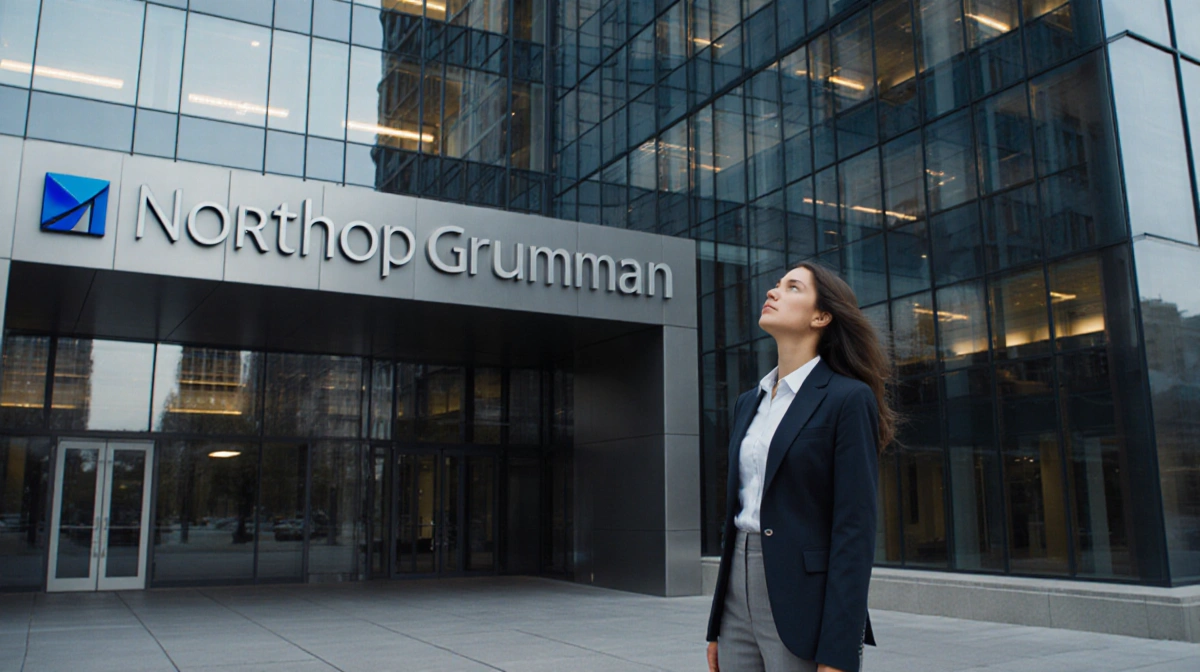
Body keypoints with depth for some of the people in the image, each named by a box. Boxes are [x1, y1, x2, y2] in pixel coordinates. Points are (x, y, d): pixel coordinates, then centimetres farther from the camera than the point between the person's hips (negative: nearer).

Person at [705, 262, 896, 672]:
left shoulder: (849, 398, -8)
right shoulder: (749, 403, 13)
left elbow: (856, 530, -13)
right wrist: (718, 627, 14)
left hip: (804, 606, -6)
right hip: (740, 598, 7)